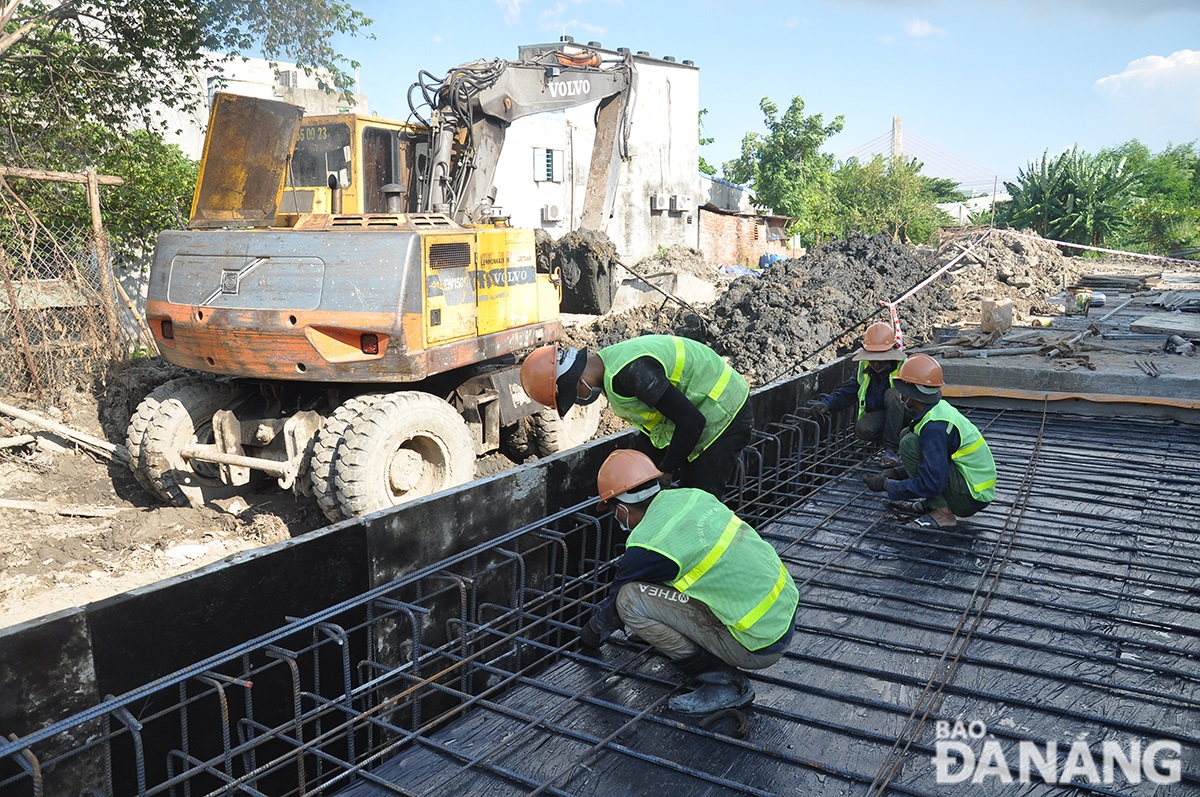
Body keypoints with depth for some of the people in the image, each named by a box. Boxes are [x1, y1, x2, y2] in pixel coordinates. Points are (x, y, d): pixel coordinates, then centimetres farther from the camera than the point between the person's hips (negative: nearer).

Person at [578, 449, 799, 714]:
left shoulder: (648, 546, -17)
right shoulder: (692, 496, 3)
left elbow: (617, 603, 3)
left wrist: (592, 633, 24)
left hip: (760, 646, -8)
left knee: (630, 600, -11)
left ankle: (723, 684, -3)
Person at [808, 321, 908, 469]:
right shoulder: (865, 369, 4)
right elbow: (846, 393, 6)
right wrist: (826, 404, -11)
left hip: (900, 420, -2)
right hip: (877, 417, 2)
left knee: (892, 394, -32)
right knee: (862, 428, -32)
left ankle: (891, 449, -27)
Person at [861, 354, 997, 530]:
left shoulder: (935, 426, -25)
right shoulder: (939, 408, 4)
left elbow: (931, 484, -26)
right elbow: (930, 462, 18)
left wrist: (887, 485, -14)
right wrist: (895, 473, 8)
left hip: (972, 498, -10)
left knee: (909, 444, -19)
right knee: (908, 434, 9)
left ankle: (941, 512, -14)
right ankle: (929, 503, 8)